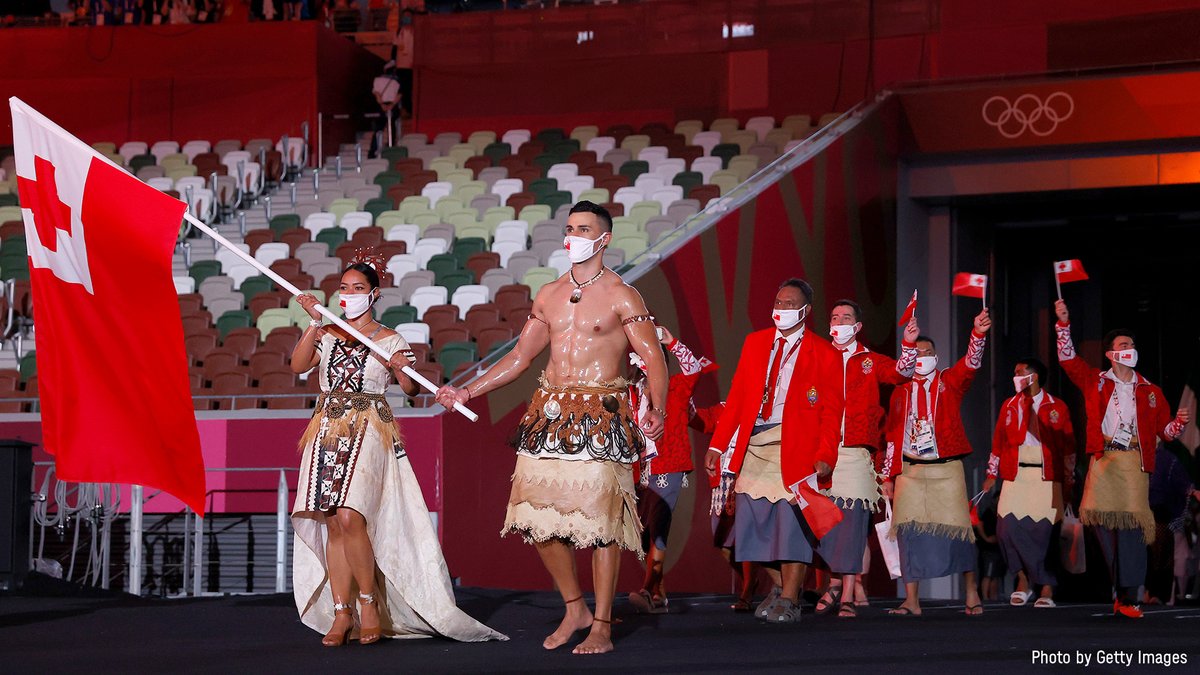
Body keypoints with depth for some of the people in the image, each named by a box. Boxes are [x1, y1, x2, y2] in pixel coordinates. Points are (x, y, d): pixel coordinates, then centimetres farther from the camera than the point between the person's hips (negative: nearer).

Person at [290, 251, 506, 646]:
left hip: (368, 432, -4)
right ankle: (341, 614, 3)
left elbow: (410, 390, -2)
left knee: (349, 518, -18)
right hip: (328, 431, 4)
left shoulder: (389, 340, 5)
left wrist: (402, 370, -22)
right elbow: (299, 365, -2)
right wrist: (314, 324, -10)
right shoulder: (327, 335, 13)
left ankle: (369, 604, -3)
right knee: (332, 524, -1)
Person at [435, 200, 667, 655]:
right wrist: (467, 393, 19)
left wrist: (657, 411, -26)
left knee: (600, 519, -7)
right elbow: (520, 356, 22)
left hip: (600, 417, -5)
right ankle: (575, 608, 20)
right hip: (550, 413, 6)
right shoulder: (549, 295, 16)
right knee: (539, 518, 2)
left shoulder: (621, 297, -1)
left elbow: (654, 360, -8)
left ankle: (602, 627, 3)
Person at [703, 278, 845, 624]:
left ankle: (788, 600, 1)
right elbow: (737, 396, 12)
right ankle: (779, 588, 19)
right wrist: (717, 444, 5)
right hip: (754, 446, 4)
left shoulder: (824, 354, 2)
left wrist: (825, 456, -15)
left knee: (793, 523, -5)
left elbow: (831, 411, -2)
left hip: (795, 448, -4)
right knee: (757, 522, 5)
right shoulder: (755, 342, 14)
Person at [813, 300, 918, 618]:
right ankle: (835, 583, 17)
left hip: (855, 452, -1)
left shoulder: (870, 362, 12)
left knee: (852, 520, -5)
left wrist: (909, 345, -19)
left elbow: (900, 372, -4)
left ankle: (848, 597, -4)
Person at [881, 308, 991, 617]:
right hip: (910, 472, 2)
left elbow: (971, 363, -13)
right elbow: (893, 436, 13)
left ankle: (972, 594, 10)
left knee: (957, 530, -3)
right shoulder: (901, 392, 11)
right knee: (910, 532, -4)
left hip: (947, 469, -2)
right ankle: (911, 600, 0)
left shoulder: (950, 382, 6)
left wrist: (978, 334, -31)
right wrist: (889, 475, 8)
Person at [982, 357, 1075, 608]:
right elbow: (999, 441, 16)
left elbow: (1067, 447, 4)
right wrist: (992, 474, 11)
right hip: (1015, 477, 3)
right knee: (1008, 527, -9)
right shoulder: (1009, 406, 13)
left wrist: (1068, 482, 1)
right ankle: (1023, 579, 10)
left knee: (1045, 531, -5)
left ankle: (1046, 589, 4)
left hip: (1046, 478, -3)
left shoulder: (1056, 407, 4)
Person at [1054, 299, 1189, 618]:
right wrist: (1063, 324, -2)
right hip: (1102, 460, 1)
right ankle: (1123, 589, 7)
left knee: (1131, 526, -11)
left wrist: (1179, 422, -6)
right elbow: (1068, 358, 8)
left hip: (1134, 462, -1)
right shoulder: (1095, 382, 14)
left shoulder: (1150, 392, 16)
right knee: (1104, 523, -4)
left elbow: (1165, 430, 16)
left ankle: (1128, 598, -11)